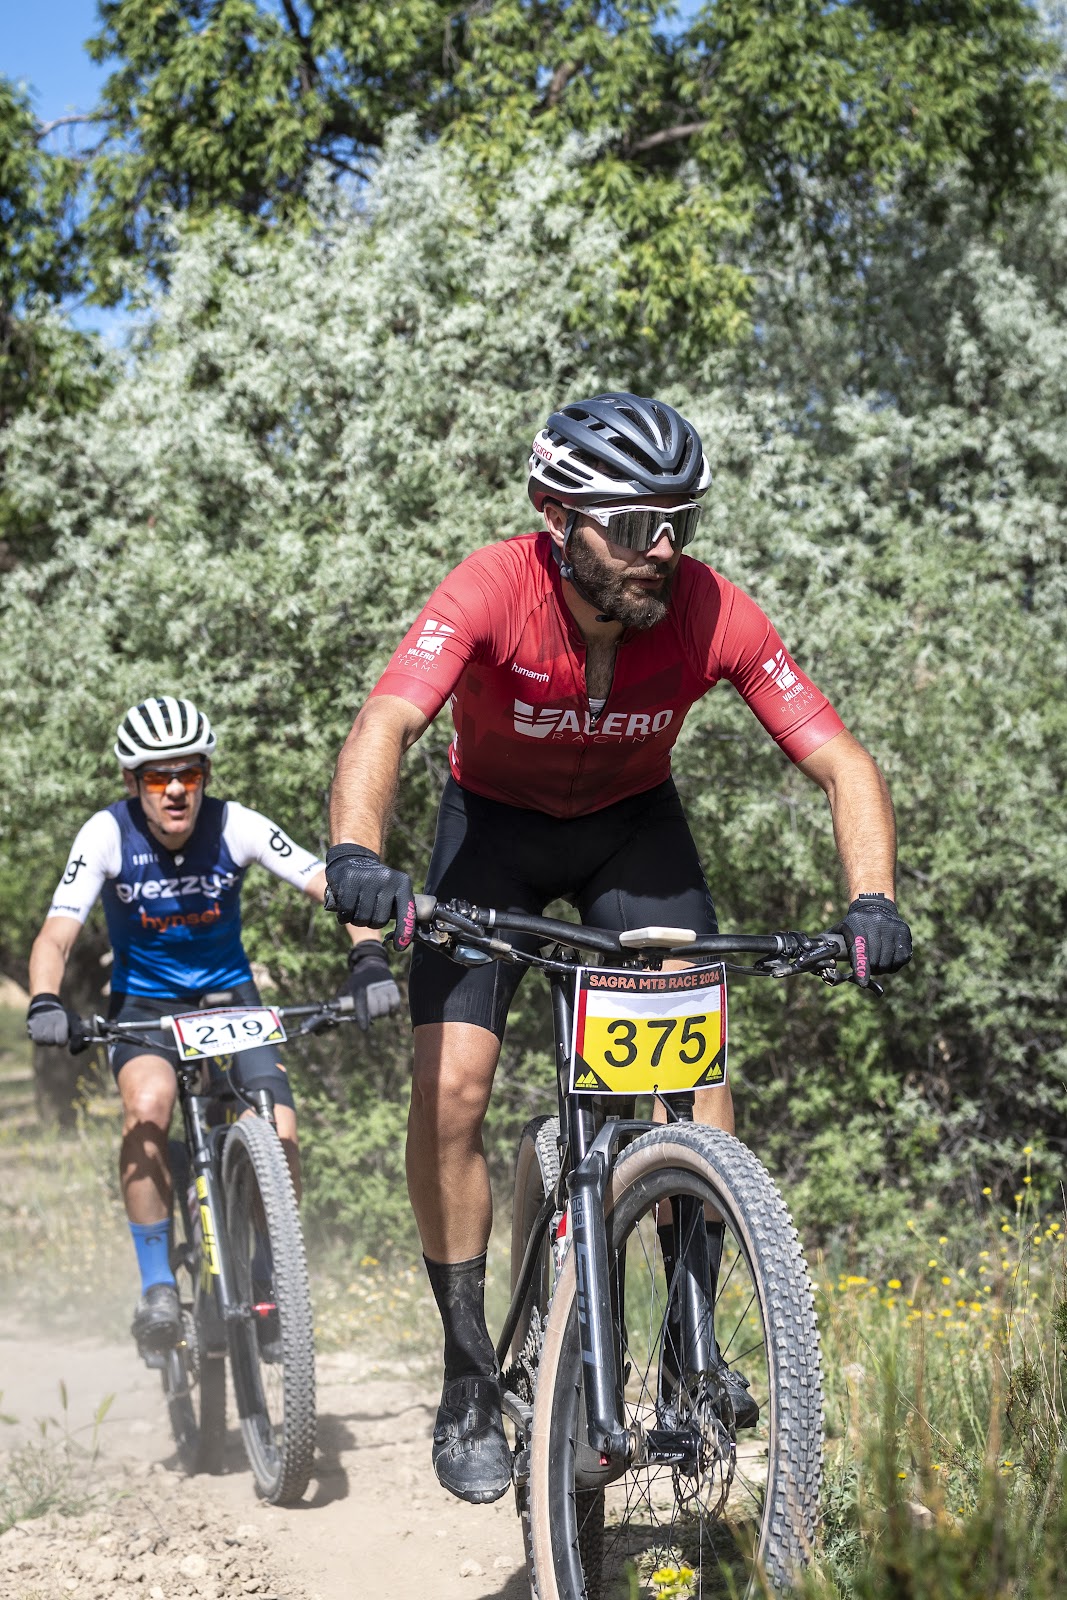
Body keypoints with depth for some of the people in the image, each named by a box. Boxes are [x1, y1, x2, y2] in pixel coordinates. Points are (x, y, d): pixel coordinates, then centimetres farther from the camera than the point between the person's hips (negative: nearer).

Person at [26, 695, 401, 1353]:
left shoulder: (236, 827, -17)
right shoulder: (108, 834, -19)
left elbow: (333, 886, -20)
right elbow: (57, 934, -25)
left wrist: (368, 959, -37)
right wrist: (45, 1003, -44)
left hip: (229, 996, 1)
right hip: (144, 1005, -1)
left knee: (280, 1136, -20)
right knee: (148, 1104, -33)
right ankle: (158, 1287, -20)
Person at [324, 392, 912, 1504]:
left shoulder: (711, 613, -27)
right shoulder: (492, 591, -33)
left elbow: (842, 764, -24)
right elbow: (385, 724, -46)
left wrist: (872, 900, -41)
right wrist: (354, 854, -66)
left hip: (633, 826, 2)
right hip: (495, 820, -1)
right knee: (450, 1083, -15)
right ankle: (470, 1380, -2)